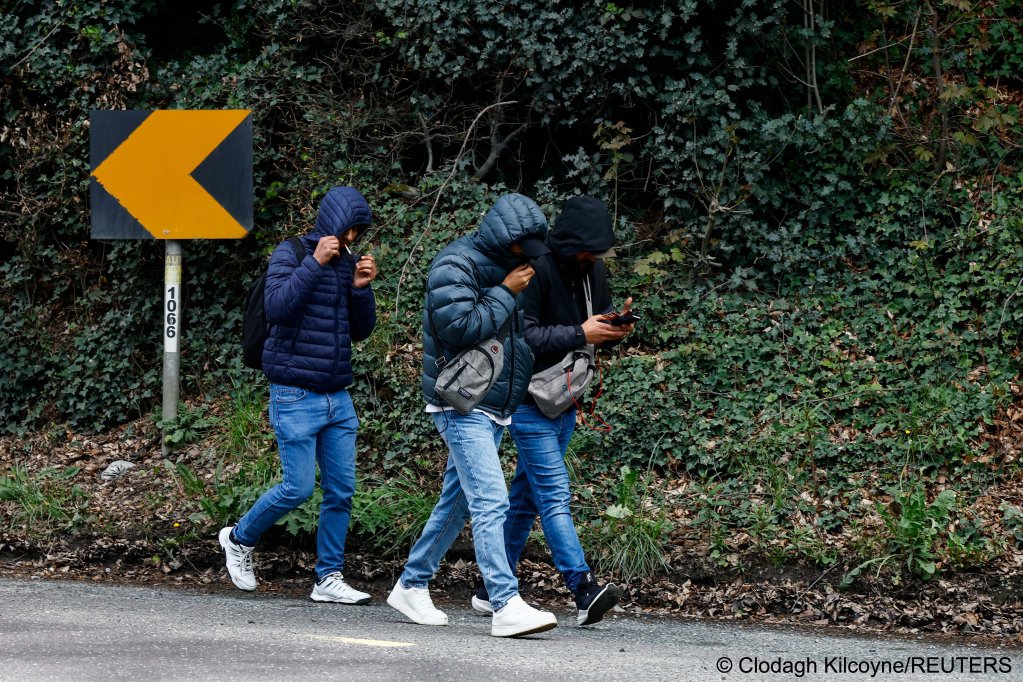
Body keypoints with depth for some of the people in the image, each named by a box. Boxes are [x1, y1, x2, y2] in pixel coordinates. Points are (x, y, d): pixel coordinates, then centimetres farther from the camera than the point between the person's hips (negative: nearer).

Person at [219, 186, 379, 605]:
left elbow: (361, 331, 13)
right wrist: (315, 263, -23)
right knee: (299, 487, -8)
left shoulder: (347, 263, 11)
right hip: (295, 396, -6)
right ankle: (240, 538, 16)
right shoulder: (291, 255, -5)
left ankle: (329, 578, 9)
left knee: (342, 489, 2)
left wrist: (361, 288, -4)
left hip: (337, 397, 6)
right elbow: (277, 306, -21)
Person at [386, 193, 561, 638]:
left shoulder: (503, 268, 14)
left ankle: (412, 585, 26)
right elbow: (461, 326, -24)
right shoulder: (455, 266, -13)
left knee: (457, 501, 14)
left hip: (494, 408, 9)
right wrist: (505, 293, -17)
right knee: (490, 502, -17)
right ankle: (506, 606, -24)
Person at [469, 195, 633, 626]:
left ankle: (491, 590, 20)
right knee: (555, 497, -13)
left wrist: (616, 327, -5)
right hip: (531, 405, -8)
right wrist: (579, 334, -25)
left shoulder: (594, 272, 7)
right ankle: (584, 591, -22)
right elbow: (522, 336, -23)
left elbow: (598, 321, 18)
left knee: (526, 498, 13)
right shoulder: (536, 271, -18)